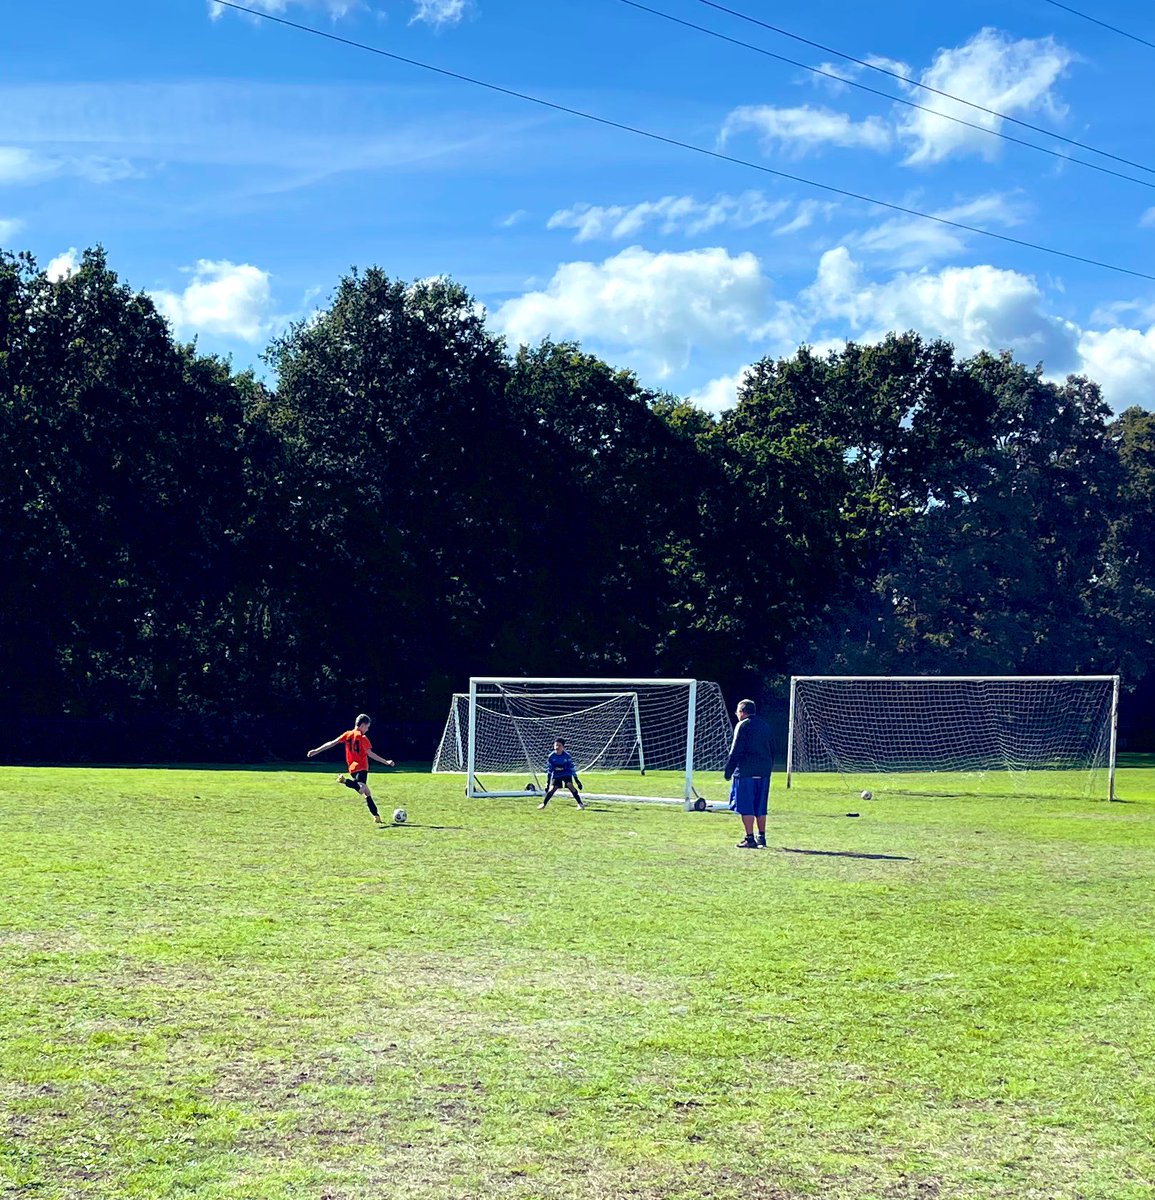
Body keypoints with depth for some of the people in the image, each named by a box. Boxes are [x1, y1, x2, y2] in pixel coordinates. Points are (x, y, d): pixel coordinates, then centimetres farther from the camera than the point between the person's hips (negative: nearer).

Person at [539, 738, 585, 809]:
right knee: (552, 788, -10)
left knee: (570, 786, -21)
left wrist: (576, 779, -4)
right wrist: (548, 782, -2)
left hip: (566, 774, -2)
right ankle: (543, 804, 7)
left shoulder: (566, 755, -14)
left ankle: (580, 804, -18)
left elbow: (572, 767, -6)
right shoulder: (551, 756, -10)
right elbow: (549, 770, -1)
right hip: (556, 775, 2)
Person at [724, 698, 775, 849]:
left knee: (746, 806, -3)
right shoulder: (764, 725, 15)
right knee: (760, 807, 14)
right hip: (764, 771, 7)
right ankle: (761, 837, 16)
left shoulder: (742, 725, -6)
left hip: (746, 772, -7)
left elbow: (736, 750, -11)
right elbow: (772, 749, 18)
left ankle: (750, 839, -7)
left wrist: (728, 770, -6)